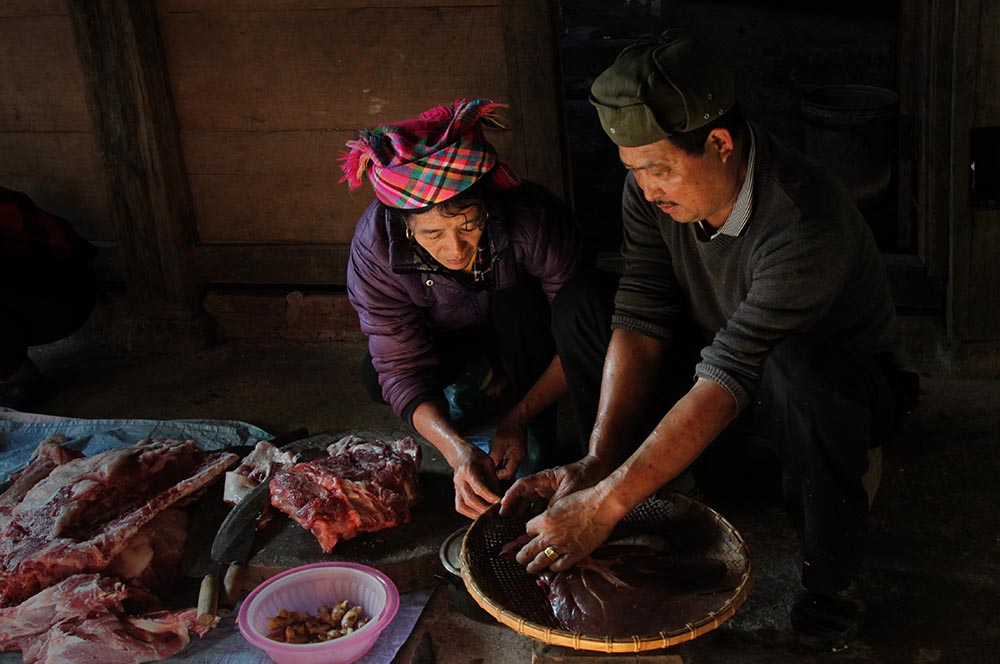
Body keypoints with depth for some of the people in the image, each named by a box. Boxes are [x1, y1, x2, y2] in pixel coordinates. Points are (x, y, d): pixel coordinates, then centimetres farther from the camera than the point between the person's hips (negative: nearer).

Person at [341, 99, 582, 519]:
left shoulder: (532, 218, -38)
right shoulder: (374, 246, -32)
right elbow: (402, 369, -30)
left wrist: (517, 420, -37)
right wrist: (458, 450, -46)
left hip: (524, 327, -2)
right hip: (457, 342, 2)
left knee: (519, 300, -35)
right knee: (377, 379, -25)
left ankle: (541, 435, -13)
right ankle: (482, 377, 5)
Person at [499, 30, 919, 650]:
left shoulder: (806, 221, -36)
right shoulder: (653, 186, -16)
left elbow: (728, 379, -39)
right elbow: (641, 324, -18)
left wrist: (606, 504, -40)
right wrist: (595, 464, -29)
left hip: (853, 386, -5)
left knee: (795, 370, -43)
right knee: (578, 312, -13)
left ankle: (831, 577, -16)